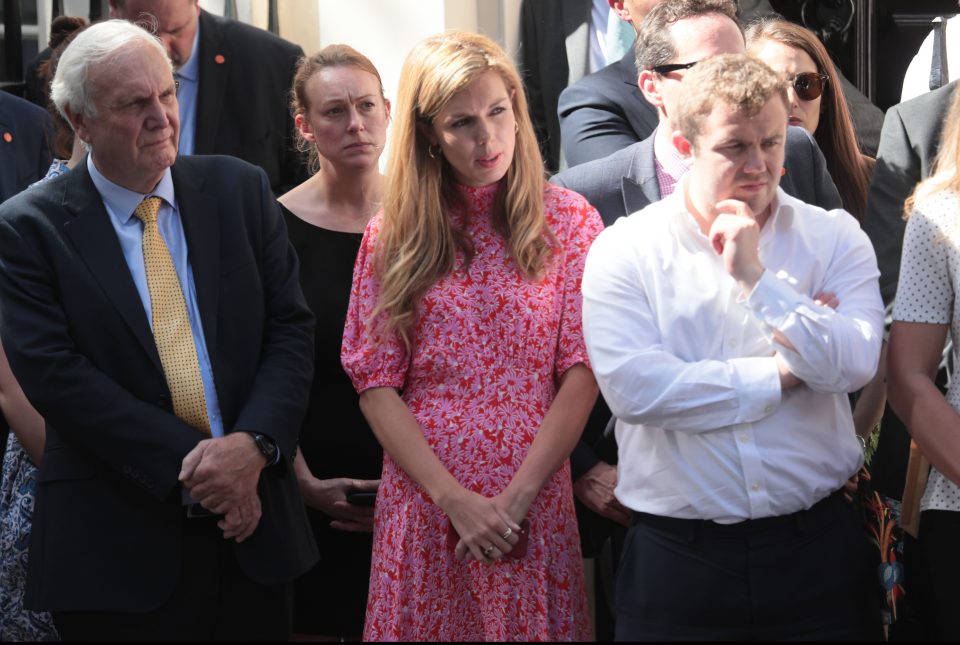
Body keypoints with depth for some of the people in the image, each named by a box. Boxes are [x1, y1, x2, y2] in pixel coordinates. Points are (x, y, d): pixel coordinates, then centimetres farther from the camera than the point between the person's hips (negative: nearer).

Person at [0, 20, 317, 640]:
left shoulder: (241, 190, 6)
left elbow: (291, 328, 4)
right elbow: (56, 374, -11)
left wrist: (254, 443, -13)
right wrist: (188, 463, -17)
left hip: (251, 516, 3)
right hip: (117, 542, -3)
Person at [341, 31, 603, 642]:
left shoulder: (569, 221, 1)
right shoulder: (393, 234, 4)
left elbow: (582, 371, -3)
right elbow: (376, 383, -1)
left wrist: (517, 495, -12)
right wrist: (455, 500, -11)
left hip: (534, 507, 0)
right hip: (423, 499, 1)